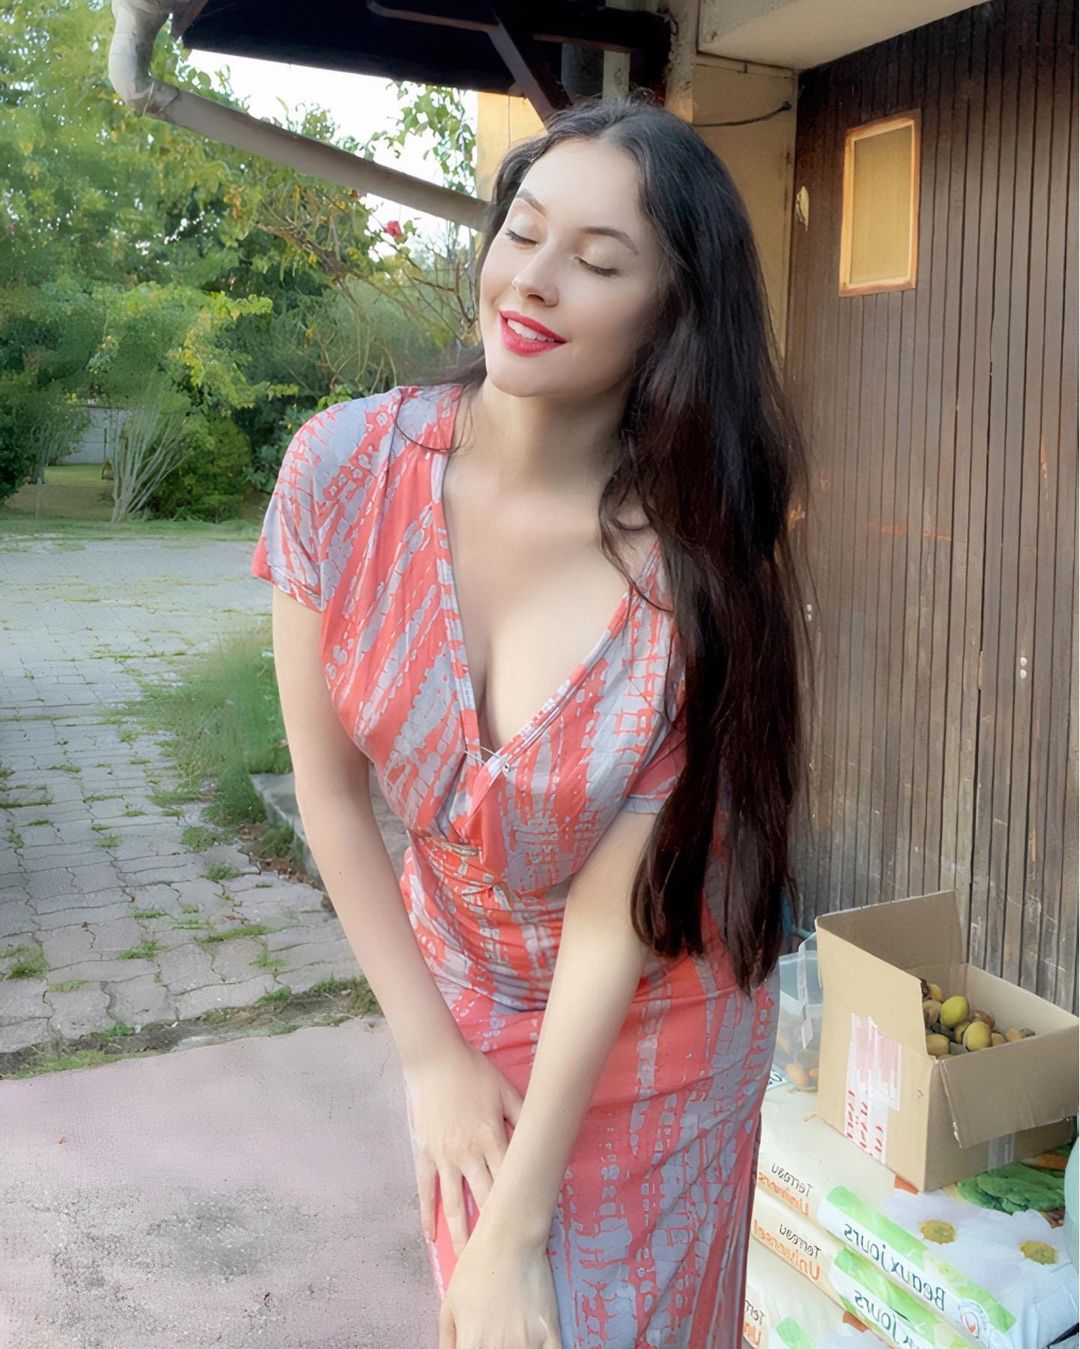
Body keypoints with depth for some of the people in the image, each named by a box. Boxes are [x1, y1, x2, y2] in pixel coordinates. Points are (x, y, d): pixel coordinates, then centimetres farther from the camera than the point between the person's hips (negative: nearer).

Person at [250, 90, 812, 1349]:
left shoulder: (702, 558, -25)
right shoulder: (347, 467, -20)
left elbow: (616, 912, -22)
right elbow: (328, 791, -10)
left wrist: (519, 1226, -18)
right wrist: (432, 1054, -6)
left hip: (657, 1023, -2)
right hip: (460, 995, 2)